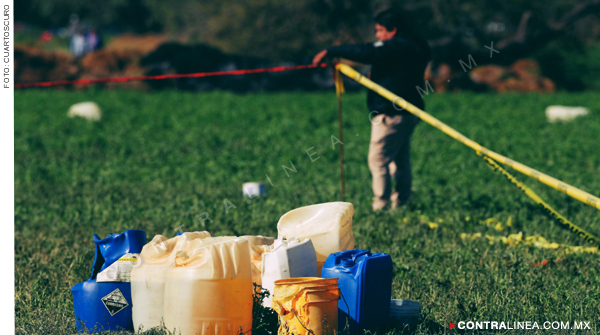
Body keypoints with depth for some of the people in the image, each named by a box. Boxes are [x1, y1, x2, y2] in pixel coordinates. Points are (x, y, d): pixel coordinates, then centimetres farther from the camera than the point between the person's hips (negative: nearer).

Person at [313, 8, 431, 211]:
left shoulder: (396, 47, -18)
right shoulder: (415, 46, 14)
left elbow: (365, 53, -27)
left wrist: (331, 52, -22)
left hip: (391, 114, -10)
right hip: (407, 112, 10)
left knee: (378, 160, -5)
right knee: (401, 160, 16)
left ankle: (380, 208, -5)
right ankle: (401, 204, 21)